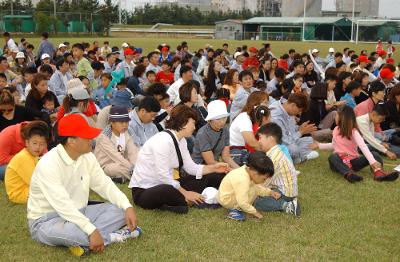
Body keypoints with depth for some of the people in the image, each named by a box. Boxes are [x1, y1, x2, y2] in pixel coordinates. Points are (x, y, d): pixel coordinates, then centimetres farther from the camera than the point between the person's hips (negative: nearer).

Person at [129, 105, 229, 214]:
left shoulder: (181, 140, 6)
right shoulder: (163, 140, -23)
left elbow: (190, 167, 8)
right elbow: (163, 176, -25)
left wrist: (213, 168, -3)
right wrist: (185, 193, -20)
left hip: (166, 183, 9)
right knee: (170, 191, -43)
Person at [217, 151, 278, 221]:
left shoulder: (249, 170, -7)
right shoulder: (243, 181, -35)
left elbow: (258, 187, 9)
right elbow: (242, 203, -32)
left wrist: (270, 192, 0)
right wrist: (255, 212, -19)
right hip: (226, 200, -10)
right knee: (253, 191, -20)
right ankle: (235, 210, -11)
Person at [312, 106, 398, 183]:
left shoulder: (354, 132, -6)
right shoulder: (336, 130, 11)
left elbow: (363, 147, -22)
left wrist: (372, 161, -36)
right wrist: (319, 145, 32)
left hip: (353, 161, -2)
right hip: (339, 161, 2)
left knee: (374, 154, -24)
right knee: (332, 157, -34)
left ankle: (378, 173, -57)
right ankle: (349, 174, -62)